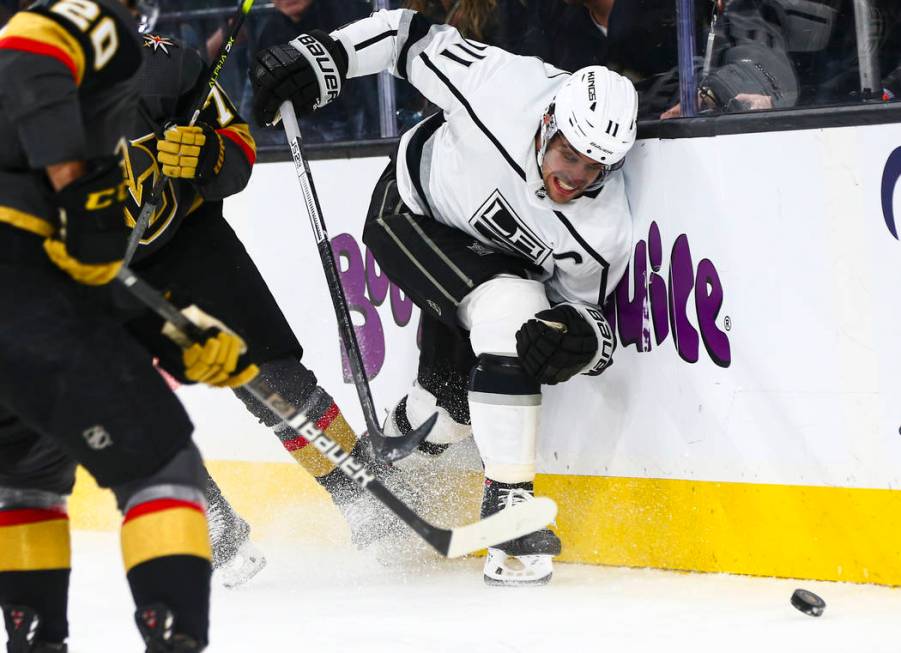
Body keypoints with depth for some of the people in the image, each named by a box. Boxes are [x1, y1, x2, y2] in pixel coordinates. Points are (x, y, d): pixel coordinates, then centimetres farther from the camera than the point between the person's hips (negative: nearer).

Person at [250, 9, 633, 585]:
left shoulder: (603, 231, -30)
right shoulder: (502, 85, -35)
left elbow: (586, 307, -16)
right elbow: (416, 36, -20)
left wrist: (583, 337, -40)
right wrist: (324, 55, -24)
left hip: (487, 256, 3)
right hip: (410, 210, -3)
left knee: (450, 409, 4)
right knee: (509, 311, -28)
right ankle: (508, 503, -23)